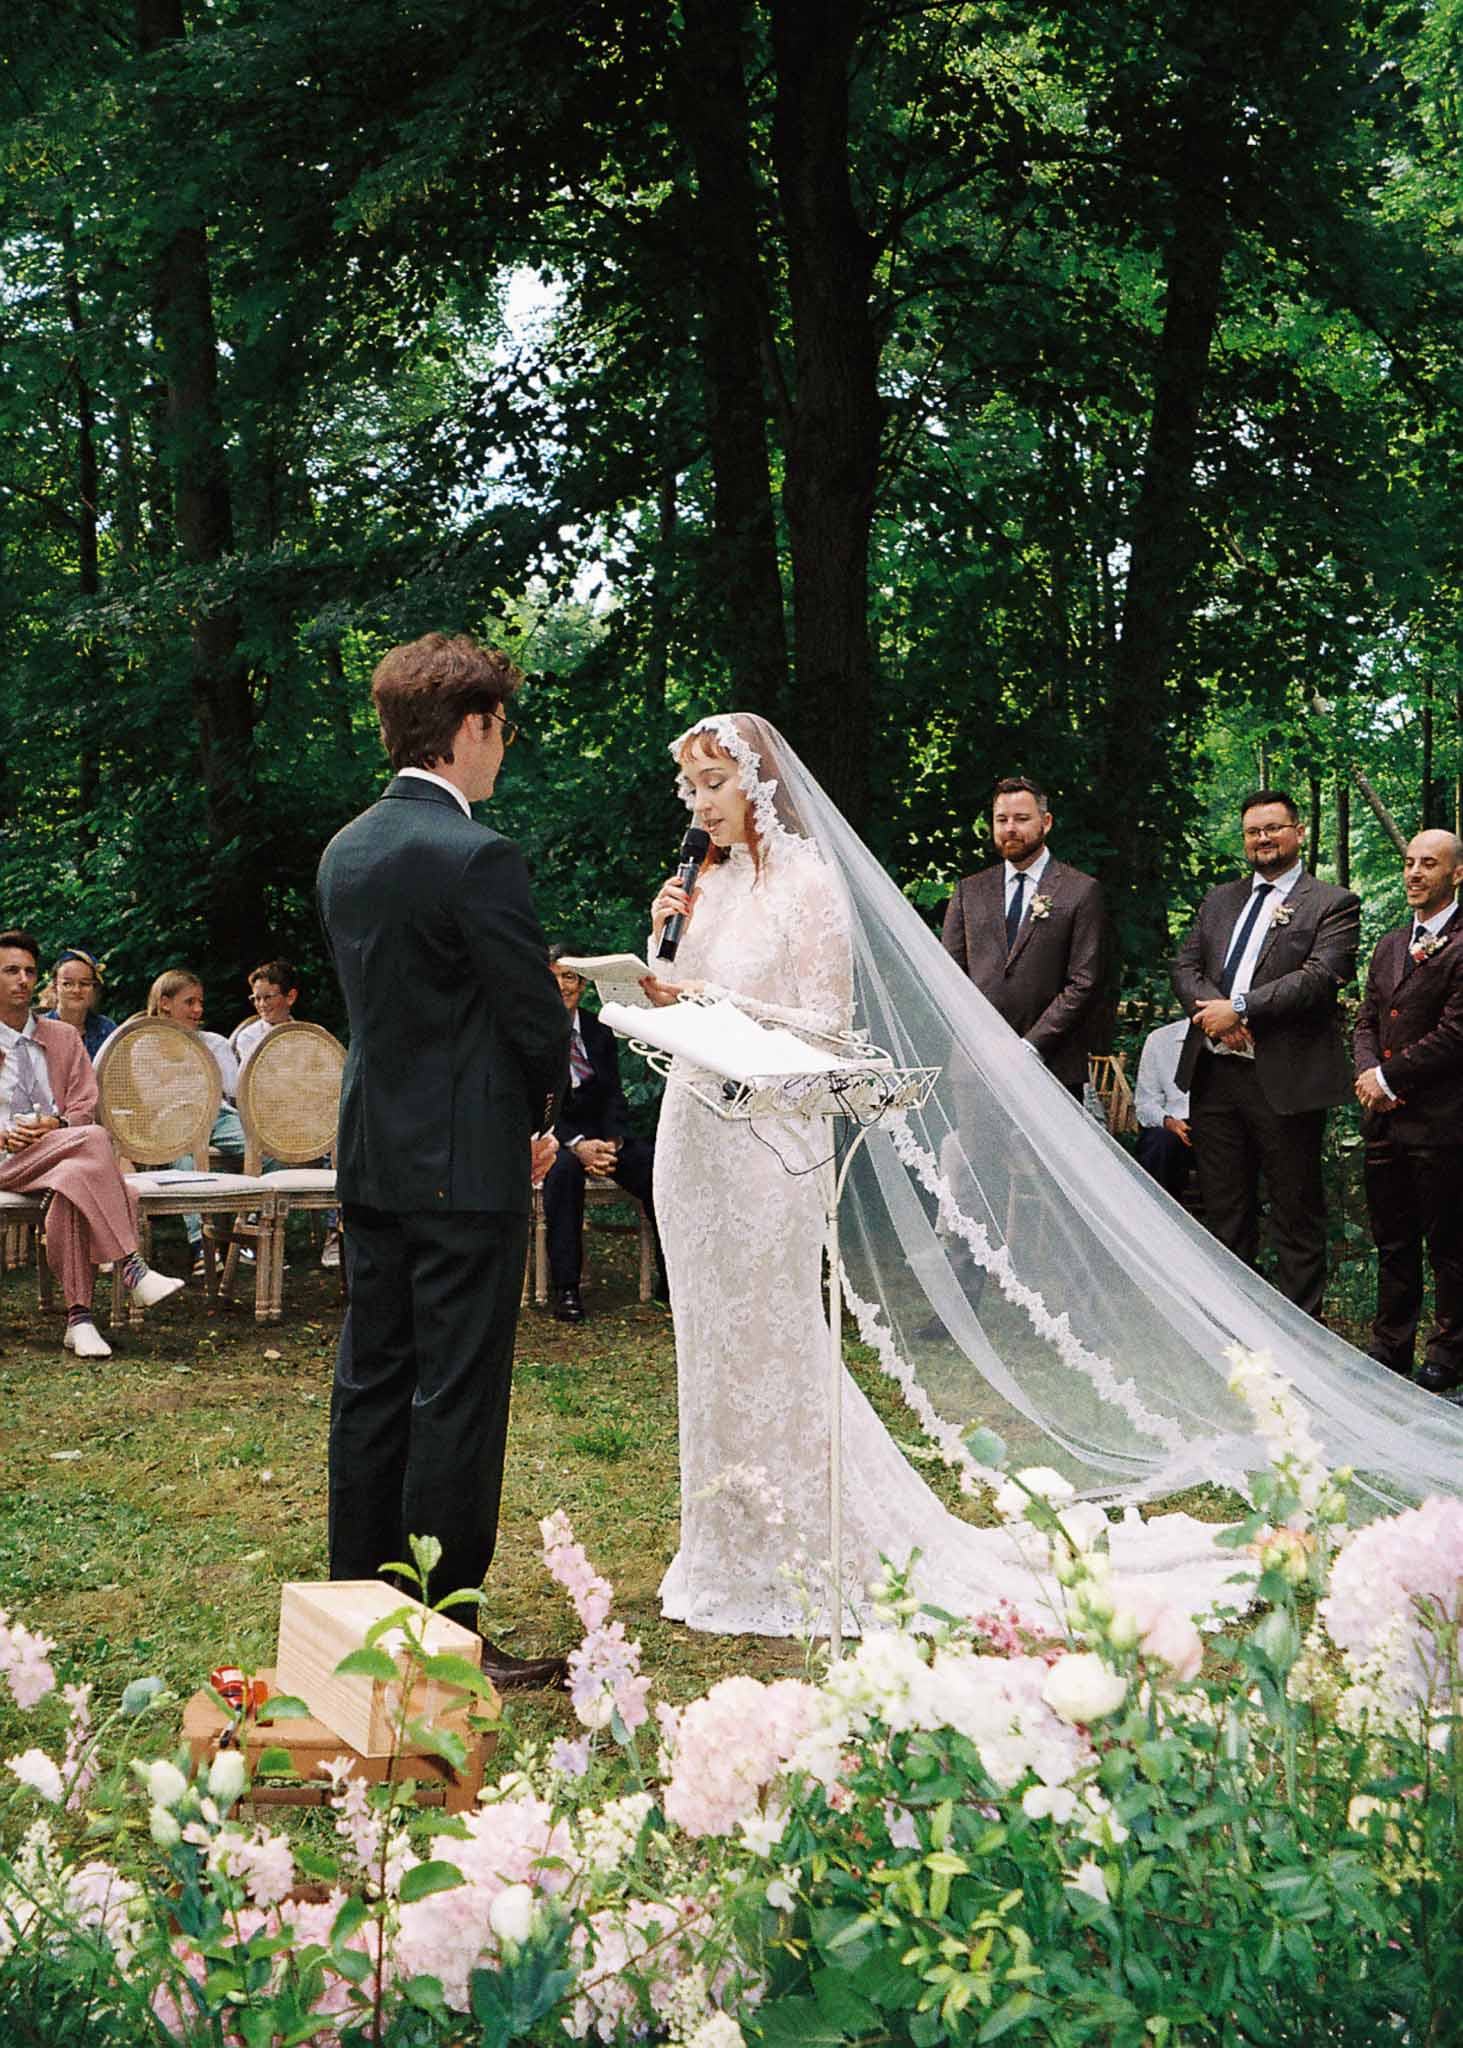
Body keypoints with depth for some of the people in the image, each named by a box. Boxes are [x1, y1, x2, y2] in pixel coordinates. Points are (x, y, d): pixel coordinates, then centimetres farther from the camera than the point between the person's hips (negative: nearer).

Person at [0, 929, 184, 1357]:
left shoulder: (64, 1037, 20)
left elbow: (85, 1108, 14)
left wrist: (56, 1124, -8)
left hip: (61, 1151, 3)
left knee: (72, 1182, -36)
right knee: (94, 1139, -33)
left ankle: (78, 1318, -37)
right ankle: (132, 1269, -37)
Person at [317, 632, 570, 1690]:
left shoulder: (346, 850, 9)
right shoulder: (478, 857, -17)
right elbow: (539, 1019, -14)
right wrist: (541, 1114, 7)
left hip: (371, 1158, 8)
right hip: (466, 1165, -8)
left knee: (372, 1385, 14)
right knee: (458, 1401, -2)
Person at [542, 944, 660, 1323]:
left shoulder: (599, 1032, 13)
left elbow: (613, 1096, 8)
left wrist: (612, 1142, -14)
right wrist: (576, 1144, -24)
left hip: (601, 1132, 4)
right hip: (552, 1135, -4)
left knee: (656, 1167, -23)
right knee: (564, 1168, -38)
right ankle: (564, 1288, -35)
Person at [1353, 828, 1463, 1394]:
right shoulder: (1389, 946, 16)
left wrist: (1389, 1077, -11)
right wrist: (1368, 1072, -3)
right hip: (1385, 1118, 7)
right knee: (1393, 1243, 14)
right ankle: (1391, 1347, 24)